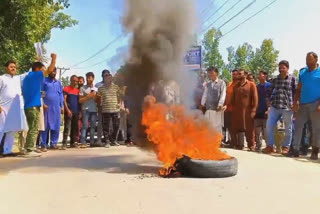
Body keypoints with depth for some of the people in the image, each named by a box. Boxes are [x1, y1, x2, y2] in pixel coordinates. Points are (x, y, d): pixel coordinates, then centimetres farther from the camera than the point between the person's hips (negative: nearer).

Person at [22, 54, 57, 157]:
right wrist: (54, 58, -1)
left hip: (28, 106, 9)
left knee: (32, 129, 14)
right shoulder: (35, 75, -6)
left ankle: (28, 149, 16)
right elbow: (49, 70, -12)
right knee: (34, 129, -8)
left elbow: (23, 92, 25)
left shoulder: (27, 77, 20)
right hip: (33, 106, -9)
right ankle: (29, 150, -9)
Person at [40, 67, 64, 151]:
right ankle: (43, 145, 2)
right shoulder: (44, 80, 1)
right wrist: (43, 104, -12)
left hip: (56, 107, 5)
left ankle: (53, 143, 14)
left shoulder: (58, 82, 16)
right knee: (45, 126, -2)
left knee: (56, 126, 5)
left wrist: (62, 106, 11)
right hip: (47, 107, -4)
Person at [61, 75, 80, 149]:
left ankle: (73, 143, 16)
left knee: (75, 128, 8)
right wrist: (67, 110, -16)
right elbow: (64, 100, -6)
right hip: (69, 111, -5)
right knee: (67, 127, -11)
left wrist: (79, 111, 9)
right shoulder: (66, 89, 1)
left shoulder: (77, 90, 15)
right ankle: (64, 144, -11)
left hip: (76, 112, 6)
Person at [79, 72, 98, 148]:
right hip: (86, 109, -4)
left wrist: (94, 96, -3)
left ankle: (92, 142, 10)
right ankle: (83, 142, -12)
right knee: (85, 126, -9)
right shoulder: (83, 88, 4)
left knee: (93, 126, 5)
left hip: (94, 110, 4)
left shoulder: (96, 89, 15)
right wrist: (88, 96, -11)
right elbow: (80, 100, -1)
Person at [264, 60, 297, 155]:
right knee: (269, 126, -2)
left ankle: (286, 147, 18)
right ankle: (270, 146, 9)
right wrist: (269, 102, 9)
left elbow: (296, 92, 0)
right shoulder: (275, 79, 11)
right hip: (274, 107, 3)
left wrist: (294, 104, -7)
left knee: (288, 128, 6)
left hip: (287, 107, -3)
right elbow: (269, 91, 18)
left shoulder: (292, 79, 2)